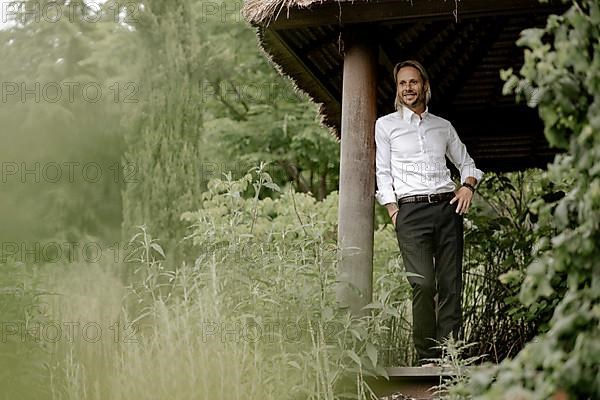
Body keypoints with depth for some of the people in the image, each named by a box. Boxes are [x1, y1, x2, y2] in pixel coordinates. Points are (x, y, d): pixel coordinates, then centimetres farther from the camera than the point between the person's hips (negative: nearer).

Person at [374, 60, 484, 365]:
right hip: (411, 209, -3)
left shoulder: (443, 127, 19)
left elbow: (466, 162, 27)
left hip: (447, 206, 3)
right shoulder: (386, 125, 13)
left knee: (451, 284, -5)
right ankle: (426, 358, -12)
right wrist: (394, 213, -2)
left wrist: (468, 185, 5)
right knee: (424, 284, -17)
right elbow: (383, 173, 9)